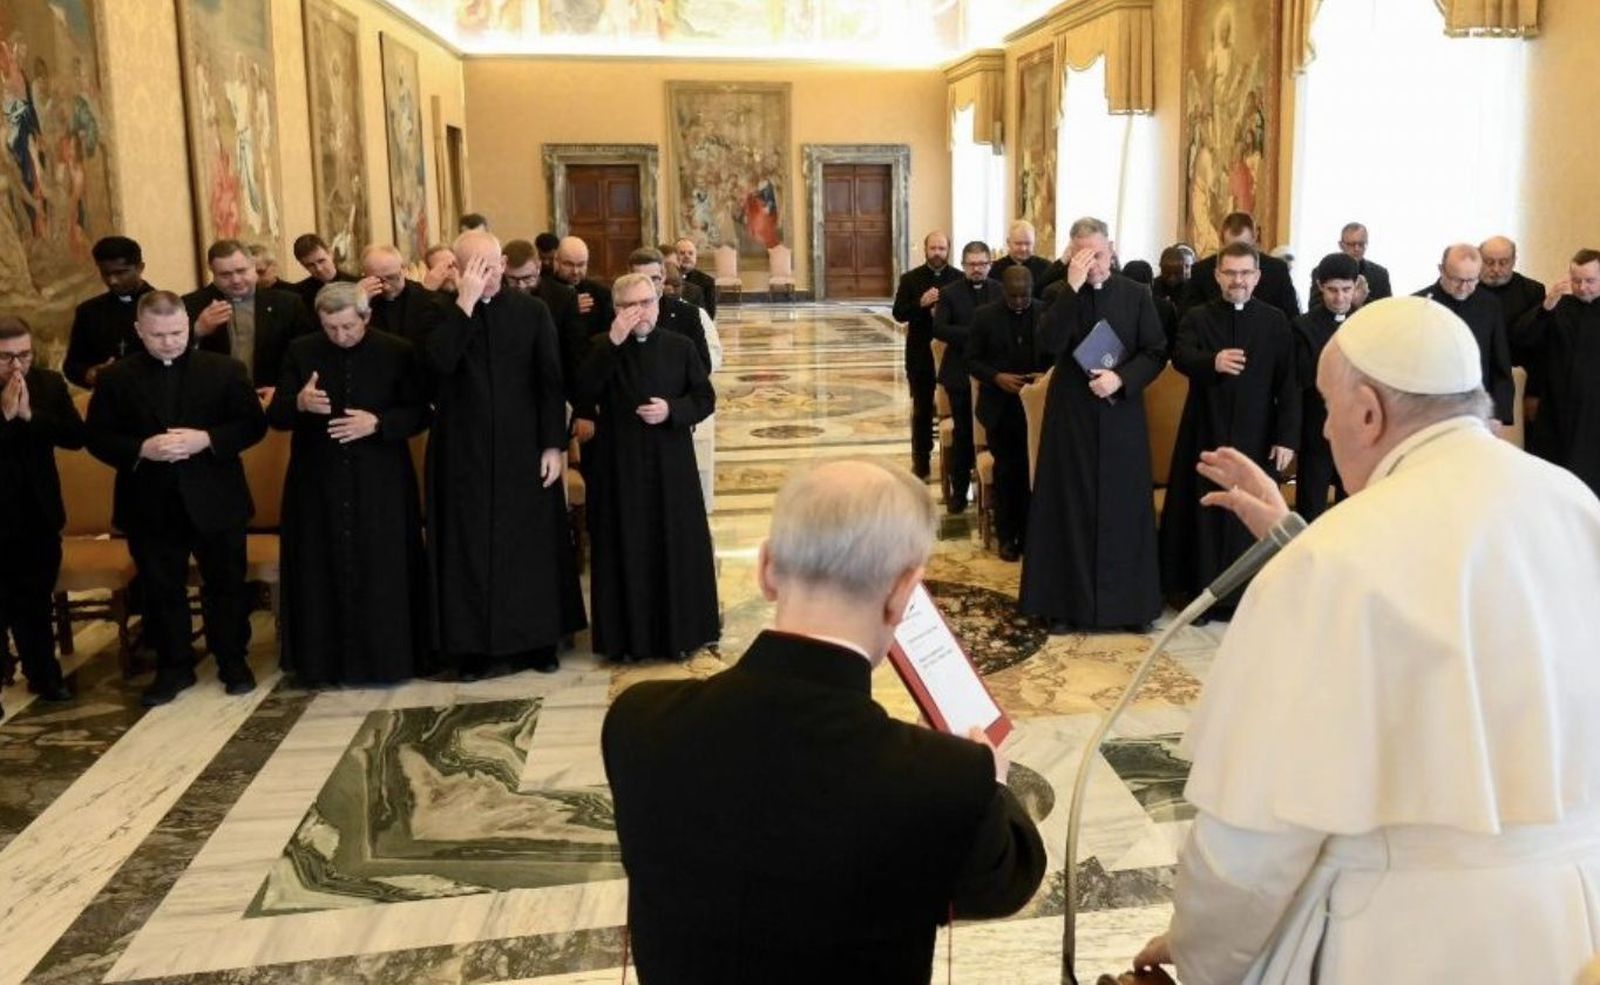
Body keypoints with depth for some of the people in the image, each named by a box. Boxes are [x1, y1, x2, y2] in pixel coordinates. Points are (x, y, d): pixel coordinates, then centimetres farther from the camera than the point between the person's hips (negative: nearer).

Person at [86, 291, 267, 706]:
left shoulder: (225, 370, -2)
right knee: (161, 590, 11)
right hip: (150, 506, 1)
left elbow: (253, 424, -4)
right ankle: (174, 667, 24)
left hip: (215, 501, -1)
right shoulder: (116, 377, 0)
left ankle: (233, 661, 25)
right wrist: (142, 449, -19)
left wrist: (207, 439, -19)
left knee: (226, 585, 10)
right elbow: (97, 438, -1)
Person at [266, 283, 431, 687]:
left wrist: (377, 423, -20)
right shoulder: (300, 352, 2)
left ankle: (386, 656, 14)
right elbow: (275, 417, 1)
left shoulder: (398, 352, -3)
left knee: (383, 574, 3)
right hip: (318, 484, 2)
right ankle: (324, 661, 16)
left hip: (380, 485, -1)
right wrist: (299, 403, -21)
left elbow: (419, 414, -3)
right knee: (322, 575, 6)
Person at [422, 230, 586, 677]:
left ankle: (536, 639, 20)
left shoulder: (532, 311, 0)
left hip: (523, 447, 1)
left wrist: (554, 444, -6)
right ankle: (474, 643, 15)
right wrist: (465, 301, -20)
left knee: (531, 540, 8)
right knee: (470, 545, 5)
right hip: (462, 450, 0)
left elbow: (550, 382, -1)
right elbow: (439, 362, -21)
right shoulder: (441, 314, -1)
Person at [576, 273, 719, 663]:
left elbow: (705, 398, 3)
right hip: (619, 464, 0)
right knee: (626, 549, 3)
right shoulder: (602, 348, 1)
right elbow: (584, 393, -16)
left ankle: (680, 632, 17)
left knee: (676, 546, 5)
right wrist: (613, 342, -22)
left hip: (671, 464, 1)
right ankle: (628, 636, 13)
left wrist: (672, 409, -16)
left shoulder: (681, 346, 2)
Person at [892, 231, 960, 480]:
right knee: (922, 410, 8)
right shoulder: (910, 279, 2)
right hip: (920, 354, 1)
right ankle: (921, 463, 16)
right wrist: (921, 303, -20)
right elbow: (899, 314, -5)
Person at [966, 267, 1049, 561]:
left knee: (1033, 471, 5)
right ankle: (1006, 536, 19)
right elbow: (972, 359, -1)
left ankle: (1029, 533, 17)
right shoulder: (984, 315, -3)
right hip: (1000, 407, 0)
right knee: (1006, 471, 8)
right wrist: (996, 377, -16)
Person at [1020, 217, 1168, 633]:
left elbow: (1156, 353, 1)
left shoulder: (1137, 294, 1)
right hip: (1071, 414, 0)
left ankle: (1127, 601, 15)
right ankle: (1066, 602, 11)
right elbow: (1049, 345, -18)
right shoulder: (1059, 296, 0)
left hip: (1122, 415, 1)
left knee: (1123, 507, 5)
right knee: (1070, 507, 4)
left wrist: (1121, 378, -16)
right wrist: (1073, 287, -21)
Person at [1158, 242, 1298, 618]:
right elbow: (1180, 356, -17)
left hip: (1256, 435, 0)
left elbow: (1288, 383, 0)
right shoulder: (1197, 317, 3)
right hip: (1207, 432, 0)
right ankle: (1199, 591, 14)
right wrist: (1213, 362, -38)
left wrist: (1287, 436, -7)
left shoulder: (1276, 321, 3)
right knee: (1203, 514, 5)